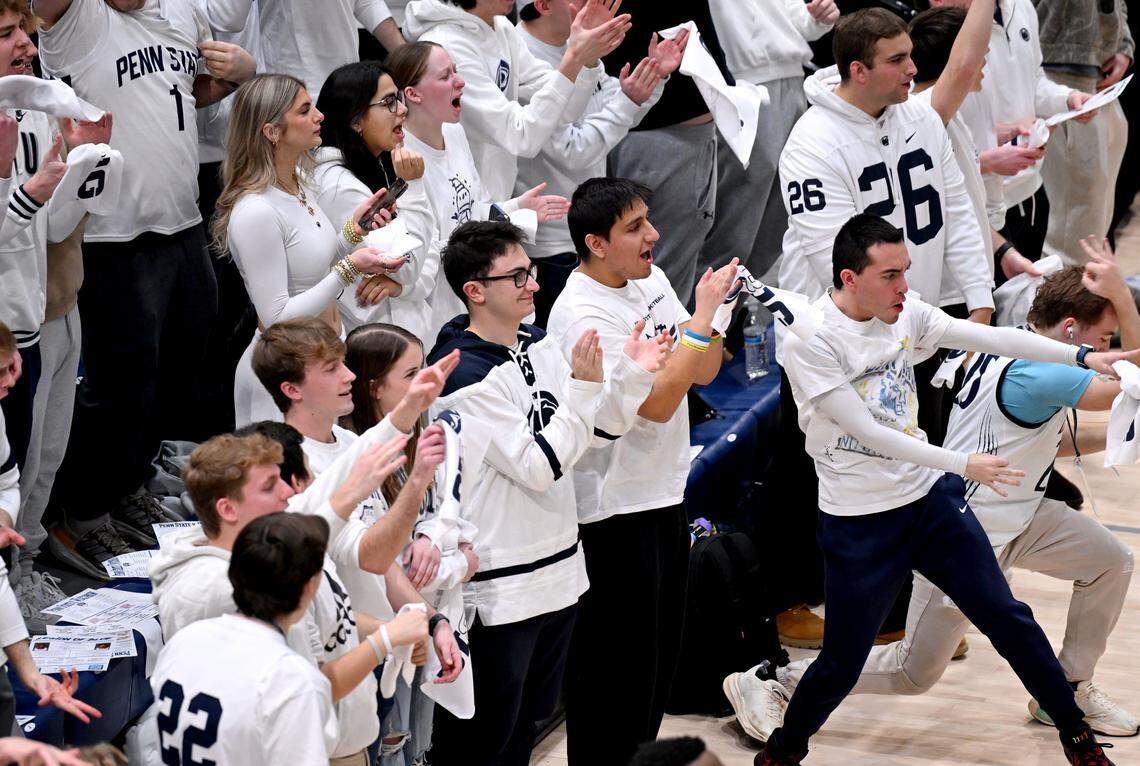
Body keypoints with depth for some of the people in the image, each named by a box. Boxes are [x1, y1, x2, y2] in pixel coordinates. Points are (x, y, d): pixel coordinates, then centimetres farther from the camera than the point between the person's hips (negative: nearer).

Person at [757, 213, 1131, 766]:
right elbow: (868, 432, -22)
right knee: (842, 664, 2)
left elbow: (990, 337, -5)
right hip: (859, 523, -5)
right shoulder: (807, 341, -19)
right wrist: (964, 464, -23)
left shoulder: (905, 315, -1)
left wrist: (1081, 356, -13)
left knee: (1006, 617, 7)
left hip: (931, 498, 5)